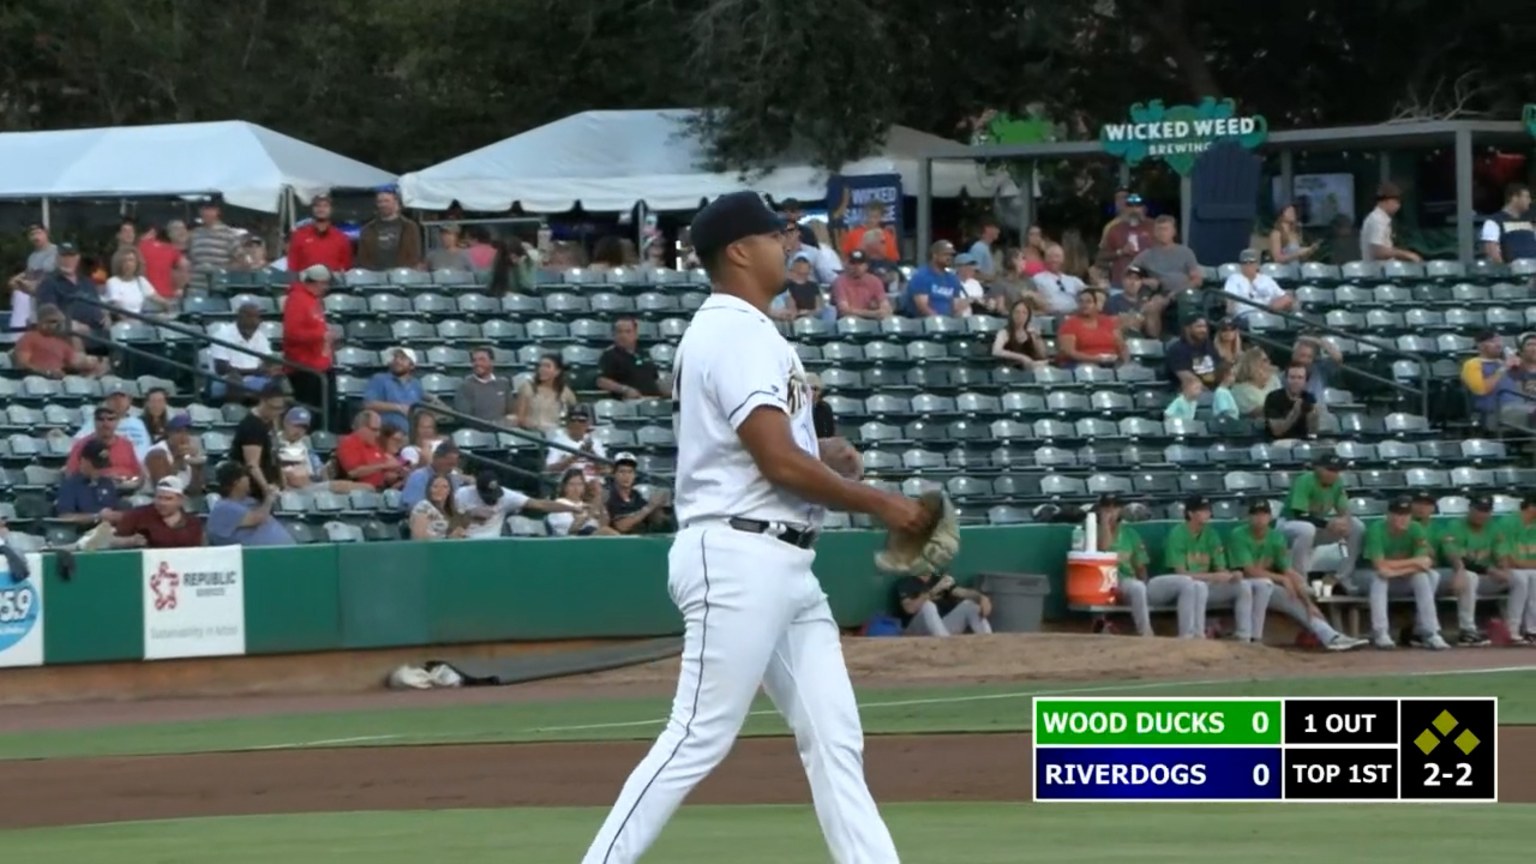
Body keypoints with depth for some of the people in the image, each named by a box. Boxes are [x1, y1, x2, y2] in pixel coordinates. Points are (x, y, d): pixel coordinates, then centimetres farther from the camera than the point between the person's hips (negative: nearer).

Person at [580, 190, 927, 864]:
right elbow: (779, 461, -19)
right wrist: (878, 503, -11)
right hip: (739, 558, -11)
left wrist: (816, 453, 12)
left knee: (835, 738, 6)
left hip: (784, 566, 11)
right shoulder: (736, 334, -13)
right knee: (700, 738, -10)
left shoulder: (748, 332, 19)